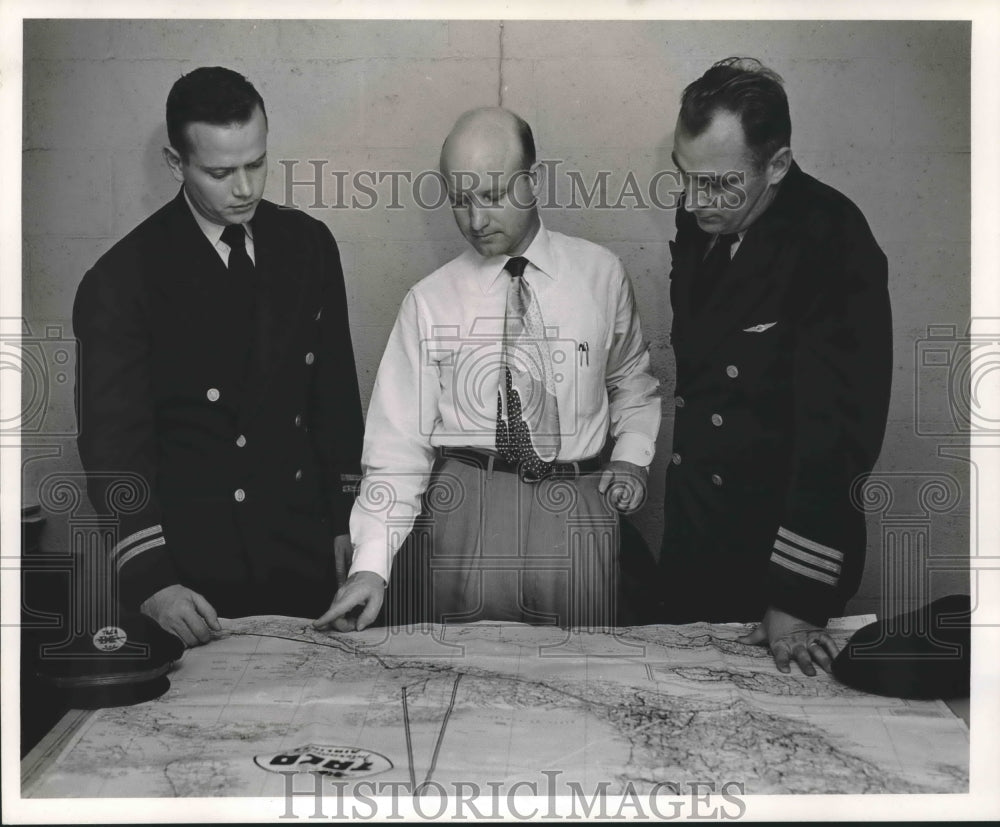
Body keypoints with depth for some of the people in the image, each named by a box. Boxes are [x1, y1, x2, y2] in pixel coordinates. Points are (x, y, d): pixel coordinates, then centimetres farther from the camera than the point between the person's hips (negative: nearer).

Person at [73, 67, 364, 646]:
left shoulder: (308, 245, 3)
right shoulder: (123, 279, -11)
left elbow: (337, 392, 9)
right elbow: (114, 444, -14)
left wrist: (345, 522, 8)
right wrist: (151, 582, -24)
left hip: (306, 556, 4)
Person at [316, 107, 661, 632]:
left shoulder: (600, 274, 4)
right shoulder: (430, 302, 0)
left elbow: (632, 384, 20)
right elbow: (398, 444, -2)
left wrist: (632, 457, 2)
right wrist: (371, 567, -11)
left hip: (575, 512, 1)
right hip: (465, 510, -1)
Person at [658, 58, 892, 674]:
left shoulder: (834, 247, -20)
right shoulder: (699, 225, 0)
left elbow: (839, 432, -22)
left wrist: (798, 597, -22)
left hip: (780, 553, -6)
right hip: (692, 543, 6)